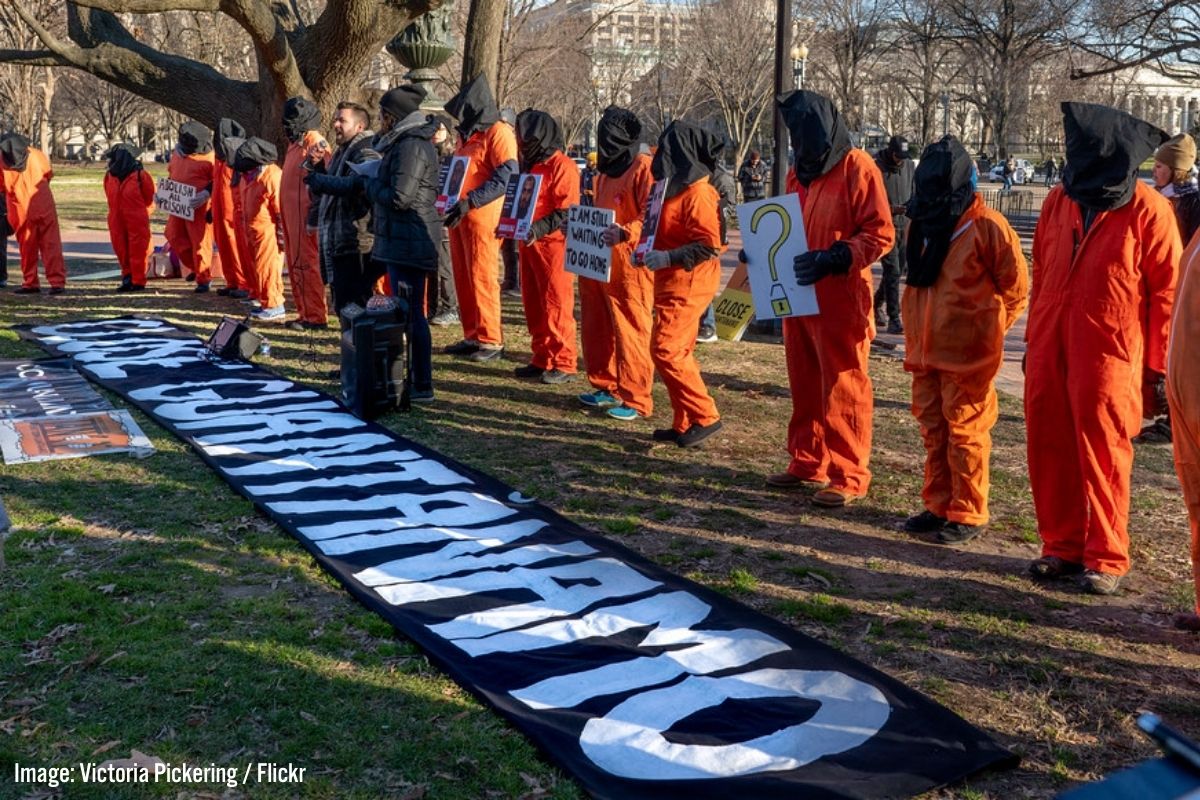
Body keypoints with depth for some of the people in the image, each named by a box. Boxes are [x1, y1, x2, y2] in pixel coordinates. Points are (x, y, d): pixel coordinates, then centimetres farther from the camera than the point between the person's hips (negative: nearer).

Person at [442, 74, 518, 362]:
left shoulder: (498, 132, -7)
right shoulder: (466, 135, 21)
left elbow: (507, 176, -18)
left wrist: (469, 202, -22)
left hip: (482, 216, -9)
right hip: (458, 216, 9)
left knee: (482, 277, -8)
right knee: (463, 278, 9)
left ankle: (491, 341, -3)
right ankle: (472, 336, 16)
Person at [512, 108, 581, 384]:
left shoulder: (562, 166, -11)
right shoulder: (531, 165, 17)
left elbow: (567, 212, -17)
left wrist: (539, 229, -26)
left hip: (553, 245, -9)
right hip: (529, 244, 9)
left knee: (556, 305, -6)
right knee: (533, 305, 10)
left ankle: (564, 364, 0)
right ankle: (542, 359, 19)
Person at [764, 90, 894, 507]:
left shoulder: (857, 168, -9)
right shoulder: (798, 172, 15)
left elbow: (880, 234, -13)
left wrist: (832, 258, -23)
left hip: (840, 301, -8)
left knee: (843, 389, -2)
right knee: (805, 386, 13)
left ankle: (849, 476, 6)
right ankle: (808, 463, 24)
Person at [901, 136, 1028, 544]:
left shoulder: (988, 226, -12)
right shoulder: (921, 225, 10)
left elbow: (1016, 288, -6)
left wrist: (987, 329, -1)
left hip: (967, 353, -7)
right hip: (925, 350, 7)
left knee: (965, 432, -1)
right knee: (933, 430, 14)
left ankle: (968, 514, 9)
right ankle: (938, 505, 26)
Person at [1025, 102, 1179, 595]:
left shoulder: (1147, 210, -6)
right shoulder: (1059, 201, 10)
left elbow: (1166, 291, -4)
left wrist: (1156, 364, -5)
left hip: (1108, 352, -5)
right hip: (1050, 347, 5)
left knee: (1101, 453, 0)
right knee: (1049, 447, 7)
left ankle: (1105, 558, 12)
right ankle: (1061, 546, 21)